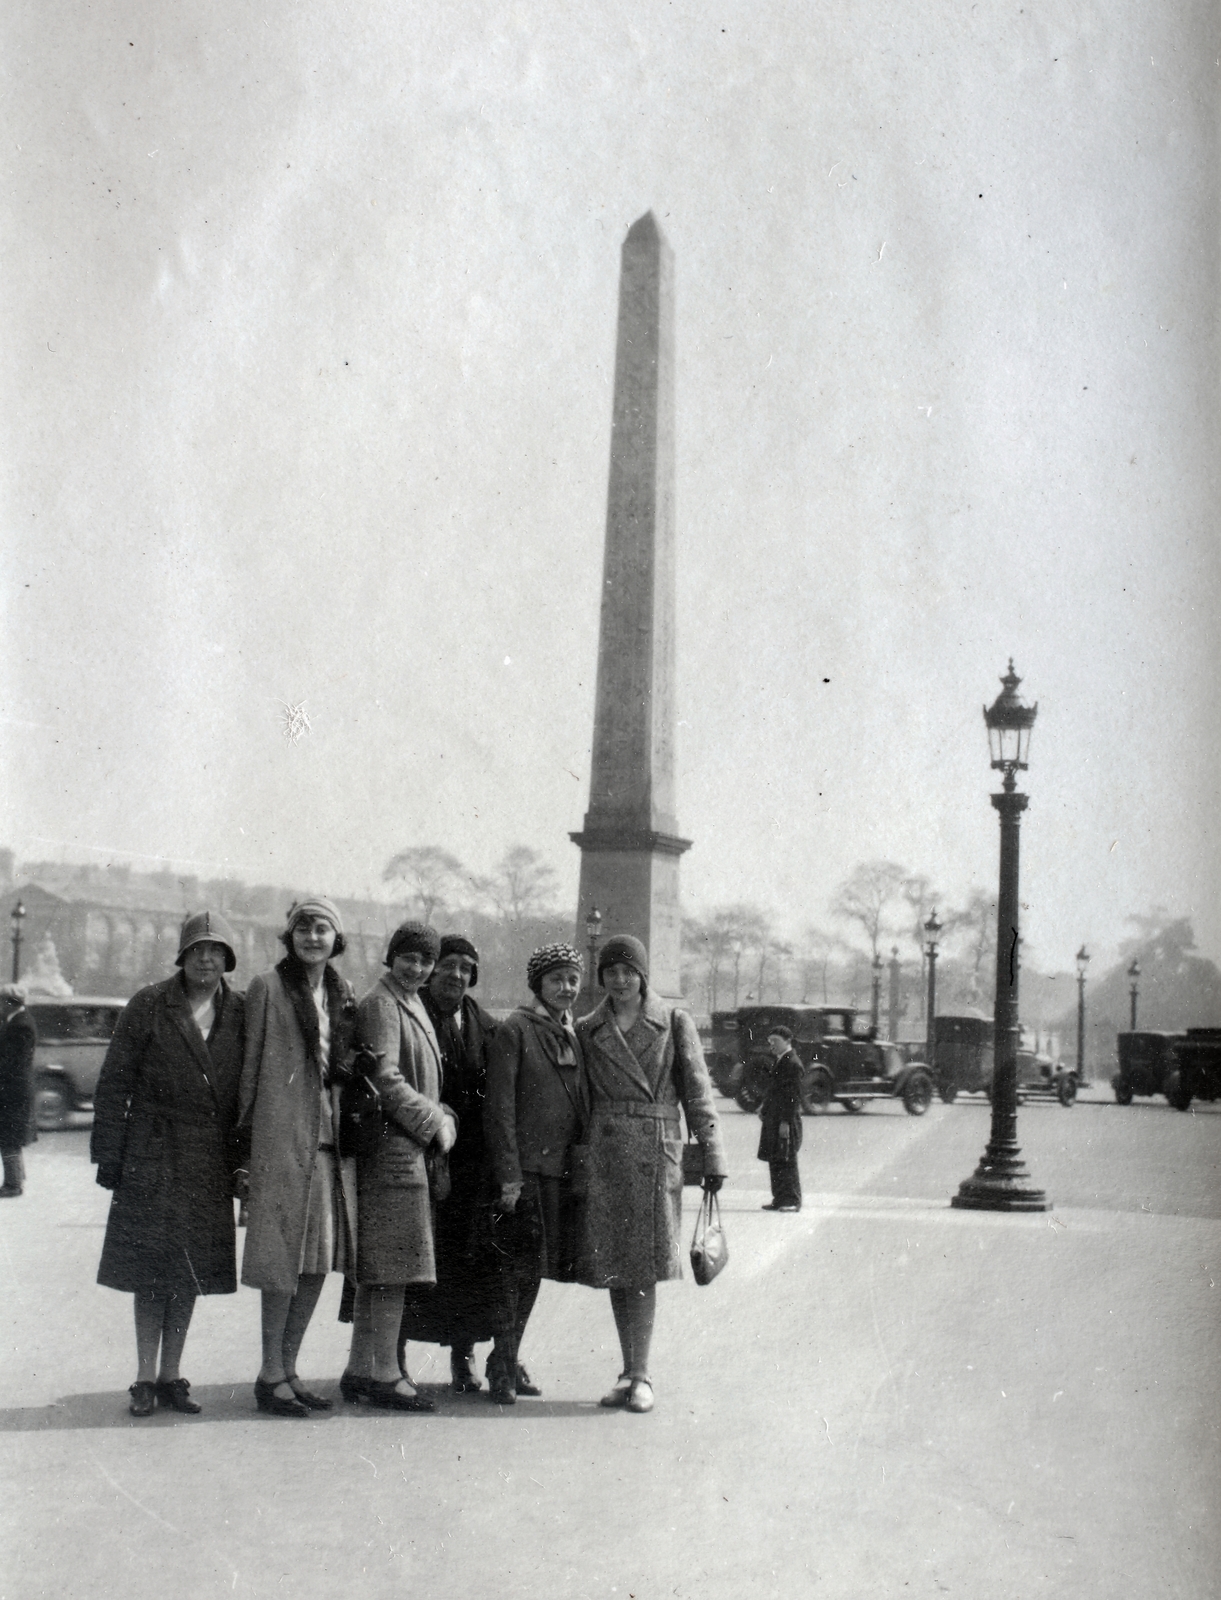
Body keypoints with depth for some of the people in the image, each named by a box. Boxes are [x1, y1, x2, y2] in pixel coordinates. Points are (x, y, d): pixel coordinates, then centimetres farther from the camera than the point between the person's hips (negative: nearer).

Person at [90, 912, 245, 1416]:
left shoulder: (240, 1012, 4)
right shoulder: (148, 1006, -2)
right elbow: (113, 1085, -1)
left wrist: (245, 1161, 3)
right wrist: (109, 1157, -5)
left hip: (211, 1162, 2)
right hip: (152, 1158, -2)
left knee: (192, 1271, 7)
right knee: (150, 1271, 1)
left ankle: (170, 1376, 17)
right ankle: (145, 1379, 11)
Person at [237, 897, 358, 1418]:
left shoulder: (342, 994, 15)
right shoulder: (267, 987, -3)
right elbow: (252, 1066, -3)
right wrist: (246, 1144, -5)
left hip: (332, 1138, 6)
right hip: (283, 1137, -6)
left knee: (320, 1258, 7)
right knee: (286, 1258, -5)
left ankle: (288, 1367, 18)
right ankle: (271, 1375, 5)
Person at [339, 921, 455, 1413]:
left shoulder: (412, 1004, 19)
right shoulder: (380, 1004, -12)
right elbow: (385, 1080, -19)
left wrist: (444, 1118, 8)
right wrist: (433, 1125, -12)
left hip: (411, 1147, 10)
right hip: (392, 1148, -10)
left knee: (375, 1269, 13)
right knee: (393, 1266, -7)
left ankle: (360, 1370, 20)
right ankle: (385, 1374, -2)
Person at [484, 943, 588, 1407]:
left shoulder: (573, 1036, 16)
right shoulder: (513, 1031, -5)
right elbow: (499, 1108, -9)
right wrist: (508, 1175, -14)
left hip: (564, 1169, 6)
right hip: (525, 1168, -6)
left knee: (533, 1268, 11)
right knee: (519, 1266, -7)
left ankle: (509, 1358, 21)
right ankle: (503, 1365, 3)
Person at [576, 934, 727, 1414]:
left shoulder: (674, 1023, 3)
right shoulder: (587, 1030, 10)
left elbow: (697, 1092, 3)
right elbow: (579, 1101, 15)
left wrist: (712, 1155, -2)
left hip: (655, 1155, -3)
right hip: (604, 1154, 3)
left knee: (644, 1267, -6)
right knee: (613, 1267, 5)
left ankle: (639, 1374, 1)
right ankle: (631, 1371, 16)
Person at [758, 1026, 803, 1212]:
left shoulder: (793, 1063, -14)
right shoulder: (778, 1059, 14)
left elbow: (794, 1095, -17)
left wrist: (786, 1121, -19)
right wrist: (765, 1105, 13)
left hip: (786, 1119, -9)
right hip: (773, 1118, 9)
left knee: (786, 1161, -4)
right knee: (774, 1160, 11)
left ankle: (792, 1201, 1)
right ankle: (779, 1198, 18)